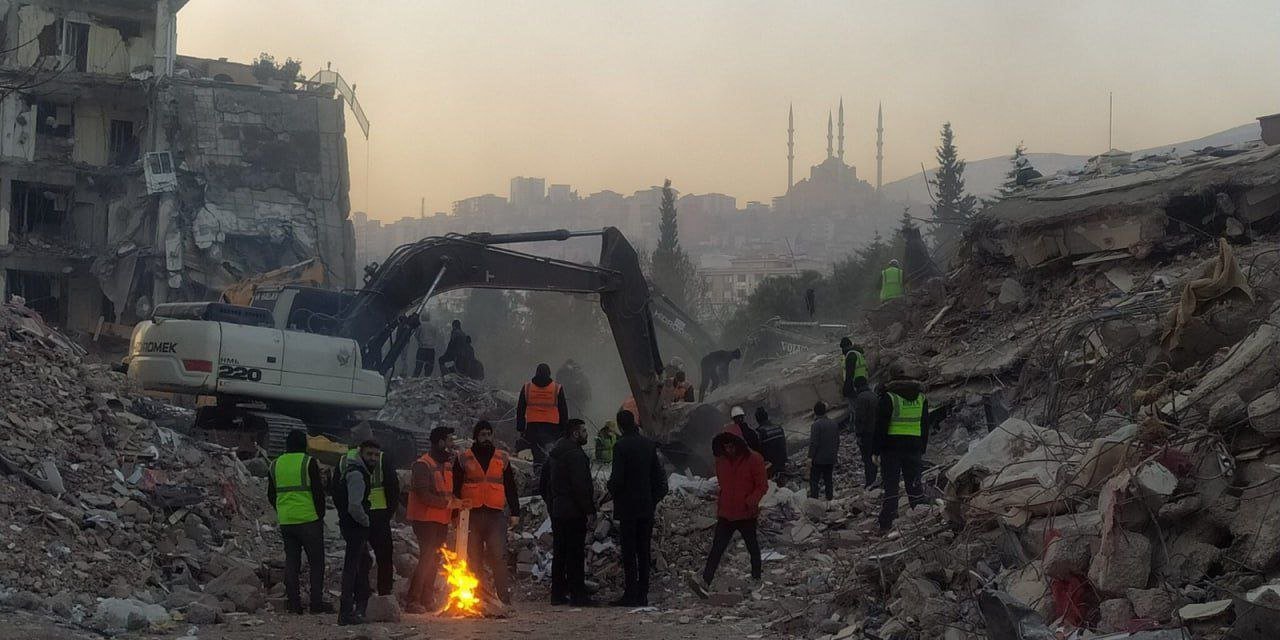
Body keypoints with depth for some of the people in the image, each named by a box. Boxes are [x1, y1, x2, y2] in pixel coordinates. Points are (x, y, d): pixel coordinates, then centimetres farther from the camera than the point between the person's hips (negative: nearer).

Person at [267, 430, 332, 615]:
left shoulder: (275, 465, 8)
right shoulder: (308, 463, -8)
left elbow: (271, 496, 13)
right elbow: (318, 491, -10)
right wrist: (320, 514, 2)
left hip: (286, 522, 5)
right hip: (309, 520, -5)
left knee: (291, 561, 10)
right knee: (316, 561, 2)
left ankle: (293, 603, 8)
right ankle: (316, 603, -2)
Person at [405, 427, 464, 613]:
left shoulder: (447, 465, 15)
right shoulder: (422, 465, -14)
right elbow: (424, 496, -21)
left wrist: (457, 508, 2)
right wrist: (450, 503, -19)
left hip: (442, 520, 9)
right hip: (425, 519, -9)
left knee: (435, 560, 12)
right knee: (427, 558, -15)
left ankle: (427, 599, 20)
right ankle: (413, 601, -12)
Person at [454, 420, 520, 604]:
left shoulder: (502, 458, 13)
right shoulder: (463, 460, 9)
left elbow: (511, 487, 14)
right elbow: (455, 489, 10)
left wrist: (515, 512, 7)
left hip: (495, 515, 0)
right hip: (471, 515, 0)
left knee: (498, 556, -10)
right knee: (474, 558, 2)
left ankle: (504, 596, -10)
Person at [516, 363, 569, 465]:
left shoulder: (526, 387, 6)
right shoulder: (557, 388, 0)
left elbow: (520, 410, 9)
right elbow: (563, 410, 4)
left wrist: (520, 428, 14)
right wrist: (564, 429, 11)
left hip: (532, 426, 2)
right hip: (552, 426, -2)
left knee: (537, 453, 5)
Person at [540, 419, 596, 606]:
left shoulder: (554, 454, 15)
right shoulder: (575, 454, -15)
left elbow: (543, 485, 20)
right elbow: (581, 485, -20)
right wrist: (589, 508, -14)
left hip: (556, 511, 9)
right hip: (573, 512, -9)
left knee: (559, 553, 12)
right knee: (576, 554, -6)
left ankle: (558, 593, 15)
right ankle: (577, 594, -6)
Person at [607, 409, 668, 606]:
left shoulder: (622, 446, -13)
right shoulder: (649, 445, 6)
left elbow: (617, 478, -16)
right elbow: (659, 476, 9)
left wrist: (613, 492, 4)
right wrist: (654, 499, 14)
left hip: (627, 507, -6)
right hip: (647, 506, 6)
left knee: (629, 553, -3)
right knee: (644, 552, 9)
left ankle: (631, 594, -5)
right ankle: (643, 594, 11)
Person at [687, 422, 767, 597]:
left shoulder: (753, 459, -11)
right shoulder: (721, 460, 4)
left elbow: (763, 486, -9)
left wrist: (751, 501, -24)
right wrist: (720, 502, 13)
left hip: (746, 514, -3)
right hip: (725, 513, 3)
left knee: (752, 546, 15)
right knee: (717, 548, -7)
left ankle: (756, 577, 33)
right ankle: (705, 582, -17)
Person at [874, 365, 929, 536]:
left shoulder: (888, 397, -7)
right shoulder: (921, 396, 10)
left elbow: (880, 426, -8)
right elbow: (925, 425, 15)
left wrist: (877, 451, -4)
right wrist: (922, 450, 20)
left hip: (892, 448, -4)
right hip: (914, 448, 4)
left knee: (890, 487, -3)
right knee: (915, 486, 10)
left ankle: (886, 526, -7)